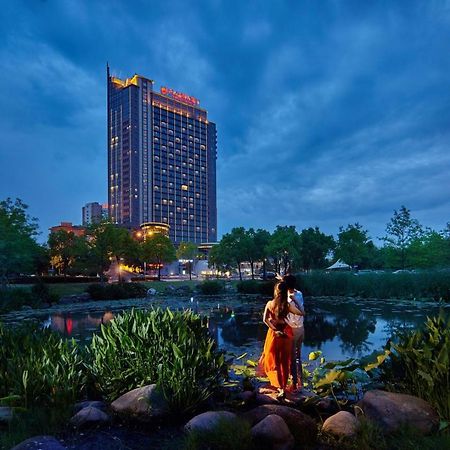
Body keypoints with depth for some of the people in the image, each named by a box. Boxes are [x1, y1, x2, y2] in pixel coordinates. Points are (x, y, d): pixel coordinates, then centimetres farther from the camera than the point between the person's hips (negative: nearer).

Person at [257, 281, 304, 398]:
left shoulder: (270, 304, -10)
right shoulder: (289, 305, -13)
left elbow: (265, 319, -15)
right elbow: (301, 313, -4)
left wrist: (275, 330, -13)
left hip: (274, 334, 0)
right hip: (286, 334, 0)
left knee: (274, 361, 10)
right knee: (285, 361, 15)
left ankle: (280, 388, 4)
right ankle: (283, 386, 23)